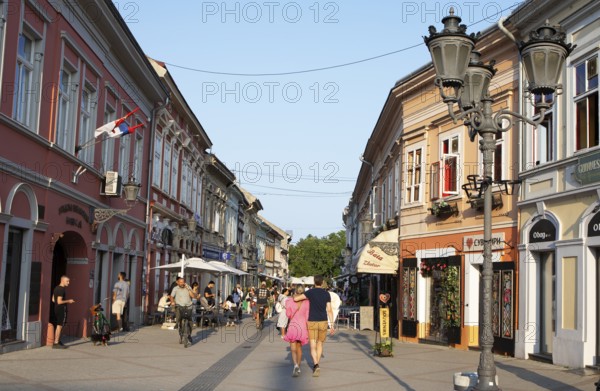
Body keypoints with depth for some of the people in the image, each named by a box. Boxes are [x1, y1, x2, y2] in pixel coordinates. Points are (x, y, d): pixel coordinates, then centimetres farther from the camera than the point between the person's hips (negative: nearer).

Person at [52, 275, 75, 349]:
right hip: (61, 309, -10)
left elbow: (53, 300, 18)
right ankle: (56, 343, -3)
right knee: (60, 326, -5)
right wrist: (68, 301, -11)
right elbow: (59, 301, -24)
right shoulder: (62, 289, -18)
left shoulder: (56, 288, 13)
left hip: (57, 309, 10)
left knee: (58, 326, 19)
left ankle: (57, 341, 27)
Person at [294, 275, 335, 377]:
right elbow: (329, 310, -1)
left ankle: (316, 365, -23)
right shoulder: (326, 294, 2)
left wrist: (294, 296, 10)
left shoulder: (310, 292, -6)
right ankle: (316, 364, 27)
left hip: (312, 322, -2)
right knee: (319, 344, 20)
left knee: (313, 346, -2)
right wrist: (332, 325, 3)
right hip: (323, 322, 2)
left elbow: (295, 298, -14)